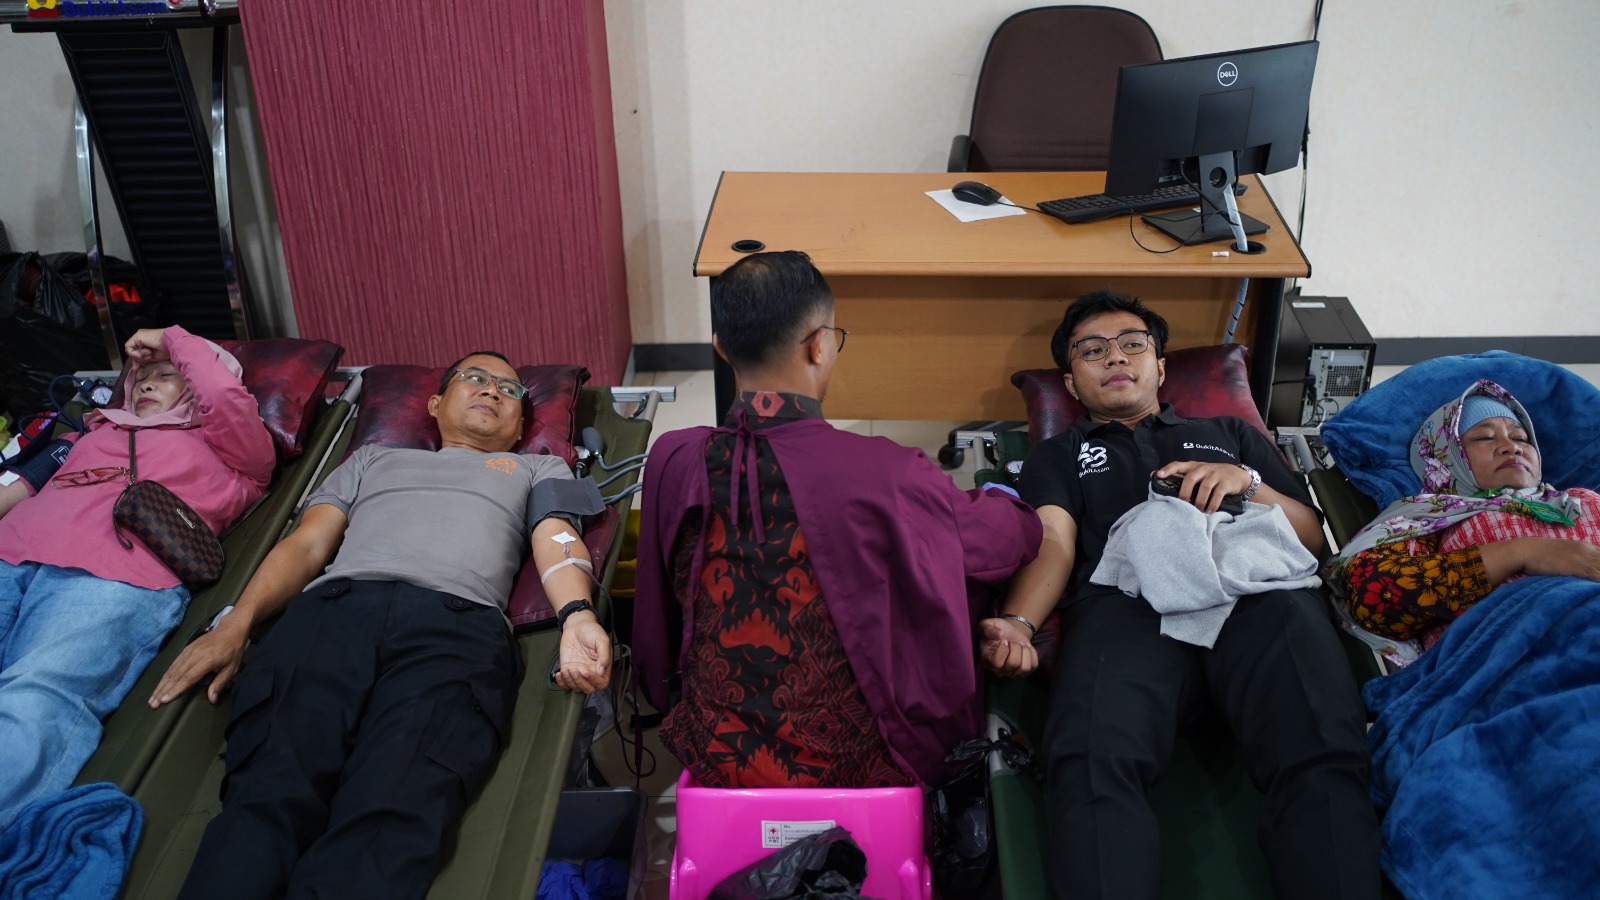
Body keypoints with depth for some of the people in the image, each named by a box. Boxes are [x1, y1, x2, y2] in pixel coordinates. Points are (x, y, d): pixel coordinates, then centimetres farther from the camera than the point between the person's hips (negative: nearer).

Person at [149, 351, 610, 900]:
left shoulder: (538, 470, 36)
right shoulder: (374, 458, 40)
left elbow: (558, 544, 15)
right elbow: (307, 545, 27)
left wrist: (578, 617, -10)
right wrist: (236, 623, 7)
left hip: (459, 624, -2)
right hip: (335, 608, 2)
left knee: (392, 815, -33)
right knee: (269, 796, -29)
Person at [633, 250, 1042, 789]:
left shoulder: (672, 462, -14)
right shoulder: (883, 473, -24)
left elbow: (653, 627, 2)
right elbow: (1021, 535, -3)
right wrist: (998, 498, 21)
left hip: (714, 759, 4)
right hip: (850, 766, -4)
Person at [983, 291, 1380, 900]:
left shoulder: (1230, 435, 38)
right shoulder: (1059, 457, 33)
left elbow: (1311, 535, 27)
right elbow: (1053, 545, 12)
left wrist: (1248, 482, 6)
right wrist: (1017, 623, -10)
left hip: (1254, 592, 2)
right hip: (1126, 599, -1)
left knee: (1322, 753, -34)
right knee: (1092, 761, -37)